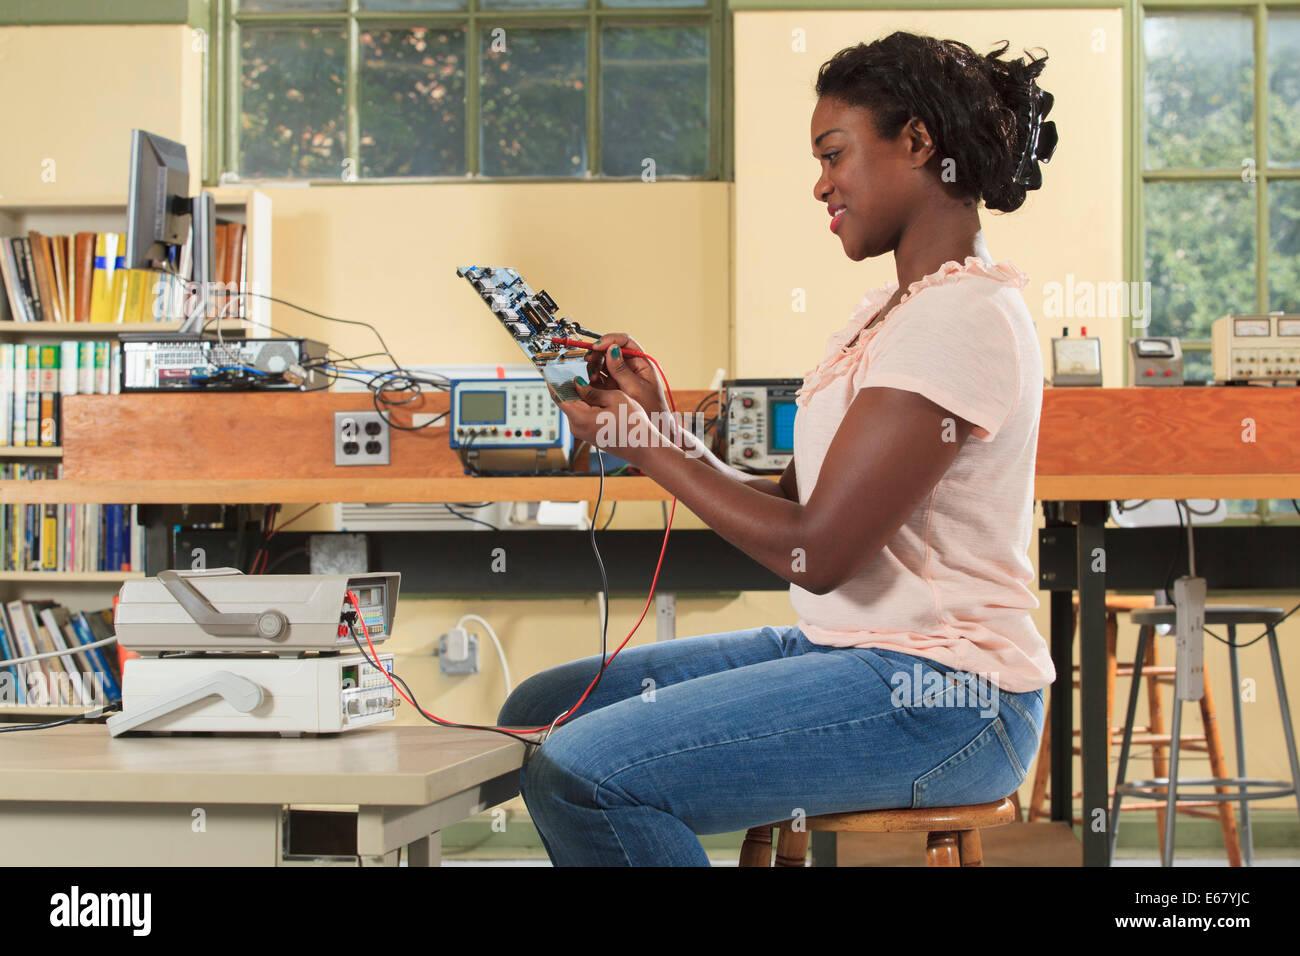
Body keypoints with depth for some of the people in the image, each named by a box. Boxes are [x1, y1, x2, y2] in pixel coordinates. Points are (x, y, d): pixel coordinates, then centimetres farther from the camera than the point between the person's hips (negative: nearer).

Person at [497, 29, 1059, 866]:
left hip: (941, 702, -10)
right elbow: (792, 506, 13)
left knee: (581, 775, -23)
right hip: (852, 655, 10)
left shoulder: (964, 315, -16)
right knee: (541, 712, 8)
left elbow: (818, 550, -20)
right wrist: (664, 428, 0)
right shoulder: (892, 310, 17)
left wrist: (647, 444, -9)